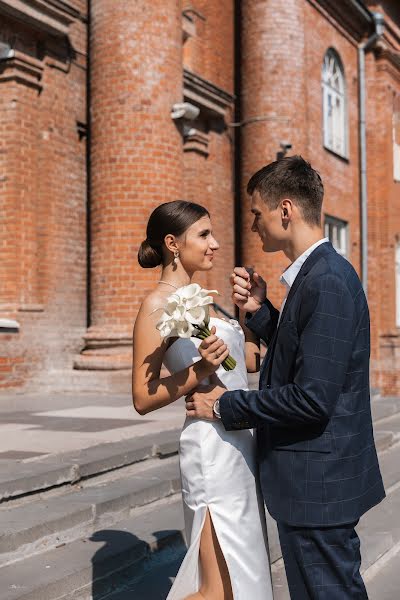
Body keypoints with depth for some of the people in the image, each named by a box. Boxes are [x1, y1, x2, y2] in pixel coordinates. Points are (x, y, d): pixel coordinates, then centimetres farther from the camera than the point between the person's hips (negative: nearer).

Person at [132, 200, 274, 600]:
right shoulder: (158, 304, -10)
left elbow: (252, 359, 18)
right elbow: (143, 398, -13)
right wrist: (200, 371, -24)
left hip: (240, 443, 9)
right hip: (212, 446, -9)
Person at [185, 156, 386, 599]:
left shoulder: (327, 283, -22)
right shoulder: (317, 273, 10)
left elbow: (313, 397, -26)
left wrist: (225, 405, -15)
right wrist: (259, 310, 3)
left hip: (317, 484, -10)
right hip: (316, 479, 10)